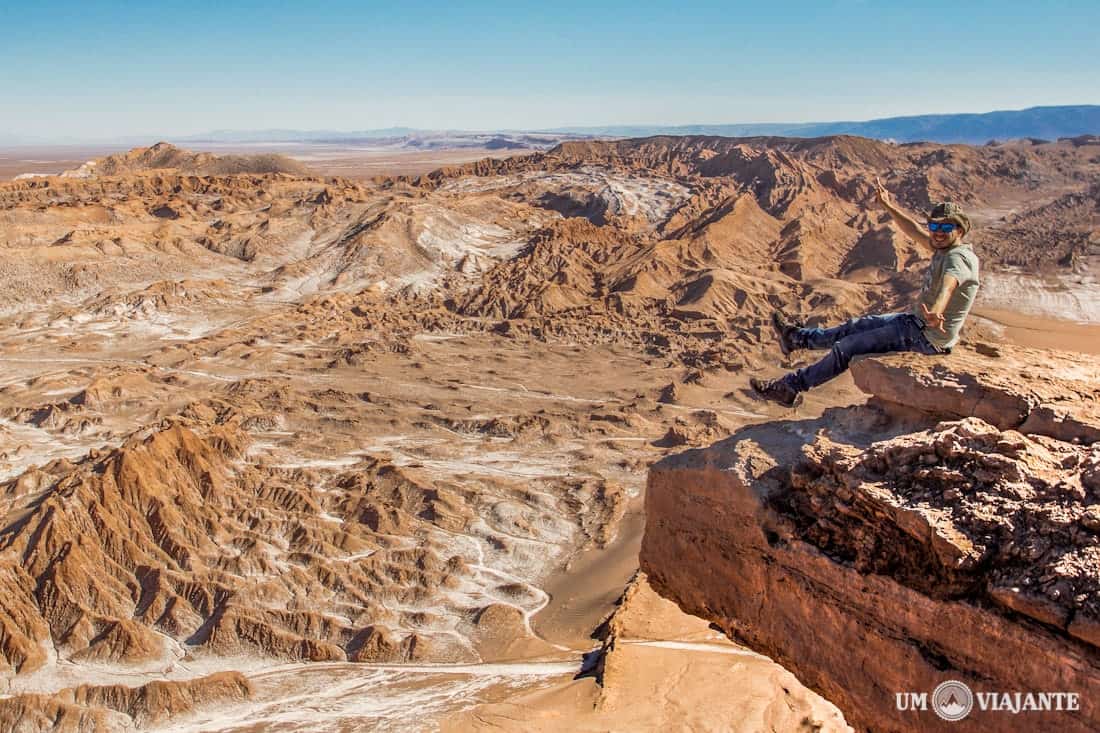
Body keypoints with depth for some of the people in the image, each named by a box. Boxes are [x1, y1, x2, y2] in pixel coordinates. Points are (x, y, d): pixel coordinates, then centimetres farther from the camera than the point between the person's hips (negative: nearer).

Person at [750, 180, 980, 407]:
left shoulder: (958, 258, -23)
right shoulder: (945, 249, 7)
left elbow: (948, 285, -46)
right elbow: (914, 231, 23)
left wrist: (935, 313, -66)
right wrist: (888, 205, 28)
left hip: (928, 336, -9)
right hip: (917, 321, 9)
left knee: (849, 347, -7)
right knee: (860, 326, 20)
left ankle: (790, 386, 2)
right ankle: (798, 337, 38)